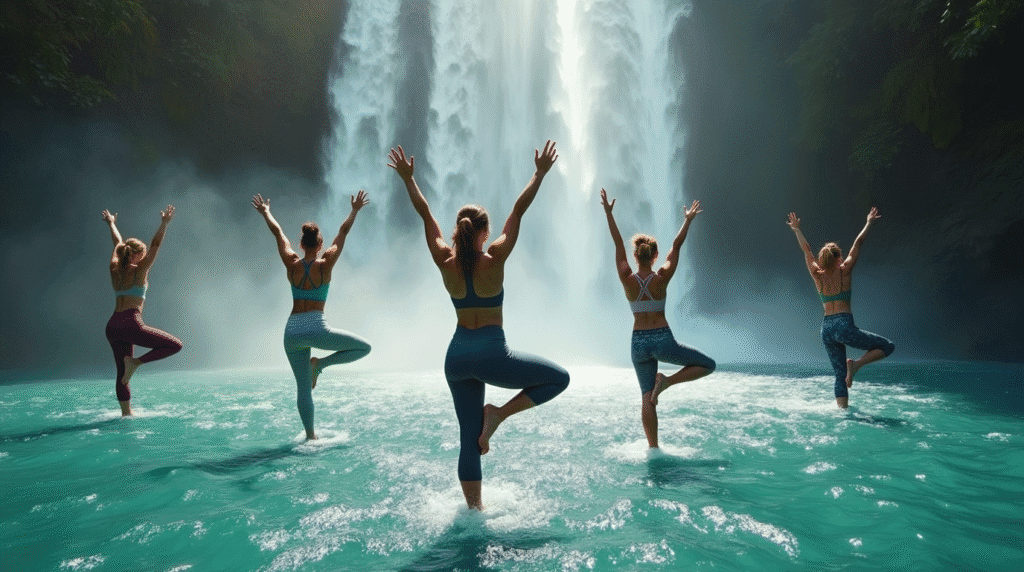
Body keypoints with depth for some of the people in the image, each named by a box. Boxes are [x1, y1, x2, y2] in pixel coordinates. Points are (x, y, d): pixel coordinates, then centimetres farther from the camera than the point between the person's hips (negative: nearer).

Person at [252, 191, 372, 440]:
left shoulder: (292, 264, 3)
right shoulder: (325, 265, -3)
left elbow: (278, 232, 17)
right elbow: (343, 232, 7)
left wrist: (265, 212, 31)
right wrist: (355, 210, 18)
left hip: (292, 332, 4)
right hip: (316, 329, -4)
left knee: (303, 388, 13)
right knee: (364, 347, 11)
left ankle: (310, 435, 17)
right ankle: (320, 363, -2)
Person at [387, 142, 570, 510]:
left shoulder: (445, 263, -3)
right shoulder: (495, 259, -12)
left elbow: (425, 214, 5)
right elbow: (518, 211, -7)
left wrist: (407, 178, 13)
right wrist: (540, 173, 0)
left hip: (456, 358, 5)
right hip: (491, 356, -5)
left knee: (469, 438, 15)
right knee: (559, 379, 11)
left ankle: (474, 509, 22)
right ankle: (498, 414, 1)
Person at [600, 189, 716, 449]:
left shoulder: (627, 279, -7)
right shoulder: (662, 278, -10)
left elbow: (618, 244, -1)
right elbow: (676, 246, 0)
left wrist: (608, 213, 6)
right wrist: (687, 221, 11)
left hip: (639, 342, 3)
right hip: (663, 341, -3)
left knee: (646, 398, 12)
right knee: (708, 365, 15)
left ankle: (653, 447, 12)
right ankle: (666, 381, -5)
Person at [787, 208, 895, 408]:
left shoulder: (818, 276, 8)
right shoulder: (844, 271, 1)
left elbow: (806, 250, 18)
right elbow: (857, 244, 9)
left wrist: (796, 229, 28)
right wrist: (869, 222, 20)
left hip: (826, 328, 5)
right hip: (844, 325, -5)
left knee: (840, 376, 11)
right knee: (887, 346, 9)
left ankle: (843, 409, 3)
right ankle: (856, 364, -11)